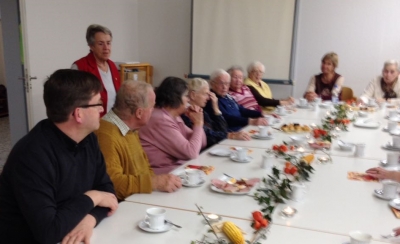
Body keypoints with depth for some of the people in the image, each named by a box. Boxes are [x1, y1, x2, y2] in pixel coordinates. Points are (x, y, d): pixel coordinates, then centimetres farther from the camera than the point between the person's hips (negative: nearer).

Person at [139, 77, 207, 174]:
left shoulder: (174, 117, 8)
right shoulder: (161, 120, -20)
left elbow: (201, 144, 13)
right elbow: (191, 153, -22)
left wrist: (197, 123, -2)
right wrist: (198, 124, -11)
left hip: (177, 165, 9)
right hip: (163, 171, -9)